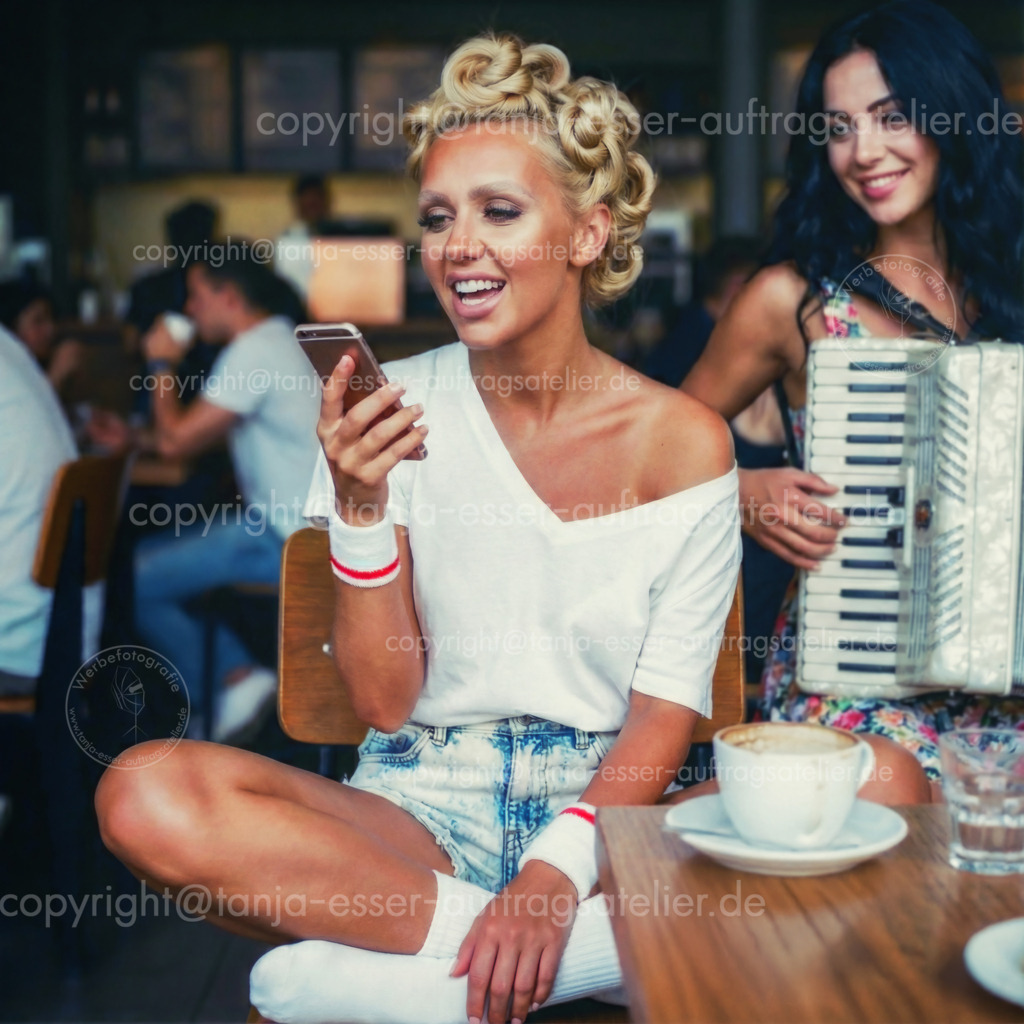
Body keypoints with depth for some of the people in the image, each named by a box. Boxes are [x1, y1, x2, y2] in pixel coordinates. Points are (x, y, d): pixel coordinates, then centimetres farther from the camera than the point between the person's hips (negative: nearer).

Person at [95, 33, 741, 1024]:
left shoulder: (681, 440, -2)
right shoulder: (388, 413, 0)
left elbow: (664, 715, -5)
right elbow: (384, 702, -2)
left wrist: (558, 871, -22)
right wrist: (360, 506, -16)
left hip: (606, 805, 0)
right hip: (419, 807, 1)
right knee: (147, 799, -27)